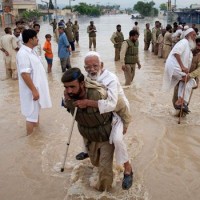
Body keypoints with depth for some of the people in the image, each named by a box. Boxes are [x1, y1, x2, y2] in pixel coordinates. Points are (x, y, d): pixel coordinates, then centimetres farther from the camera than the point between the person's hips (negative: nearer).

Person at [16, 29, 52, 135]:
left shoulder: (31, 51, 8)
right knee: (31, 114, -1)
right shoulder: (23, 54, -23)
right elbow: (25, 74, -27)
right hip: (32, 89, -10)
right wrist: (34, 90, -26)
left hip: (37, 87, 10)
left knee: (36, 111, 23)